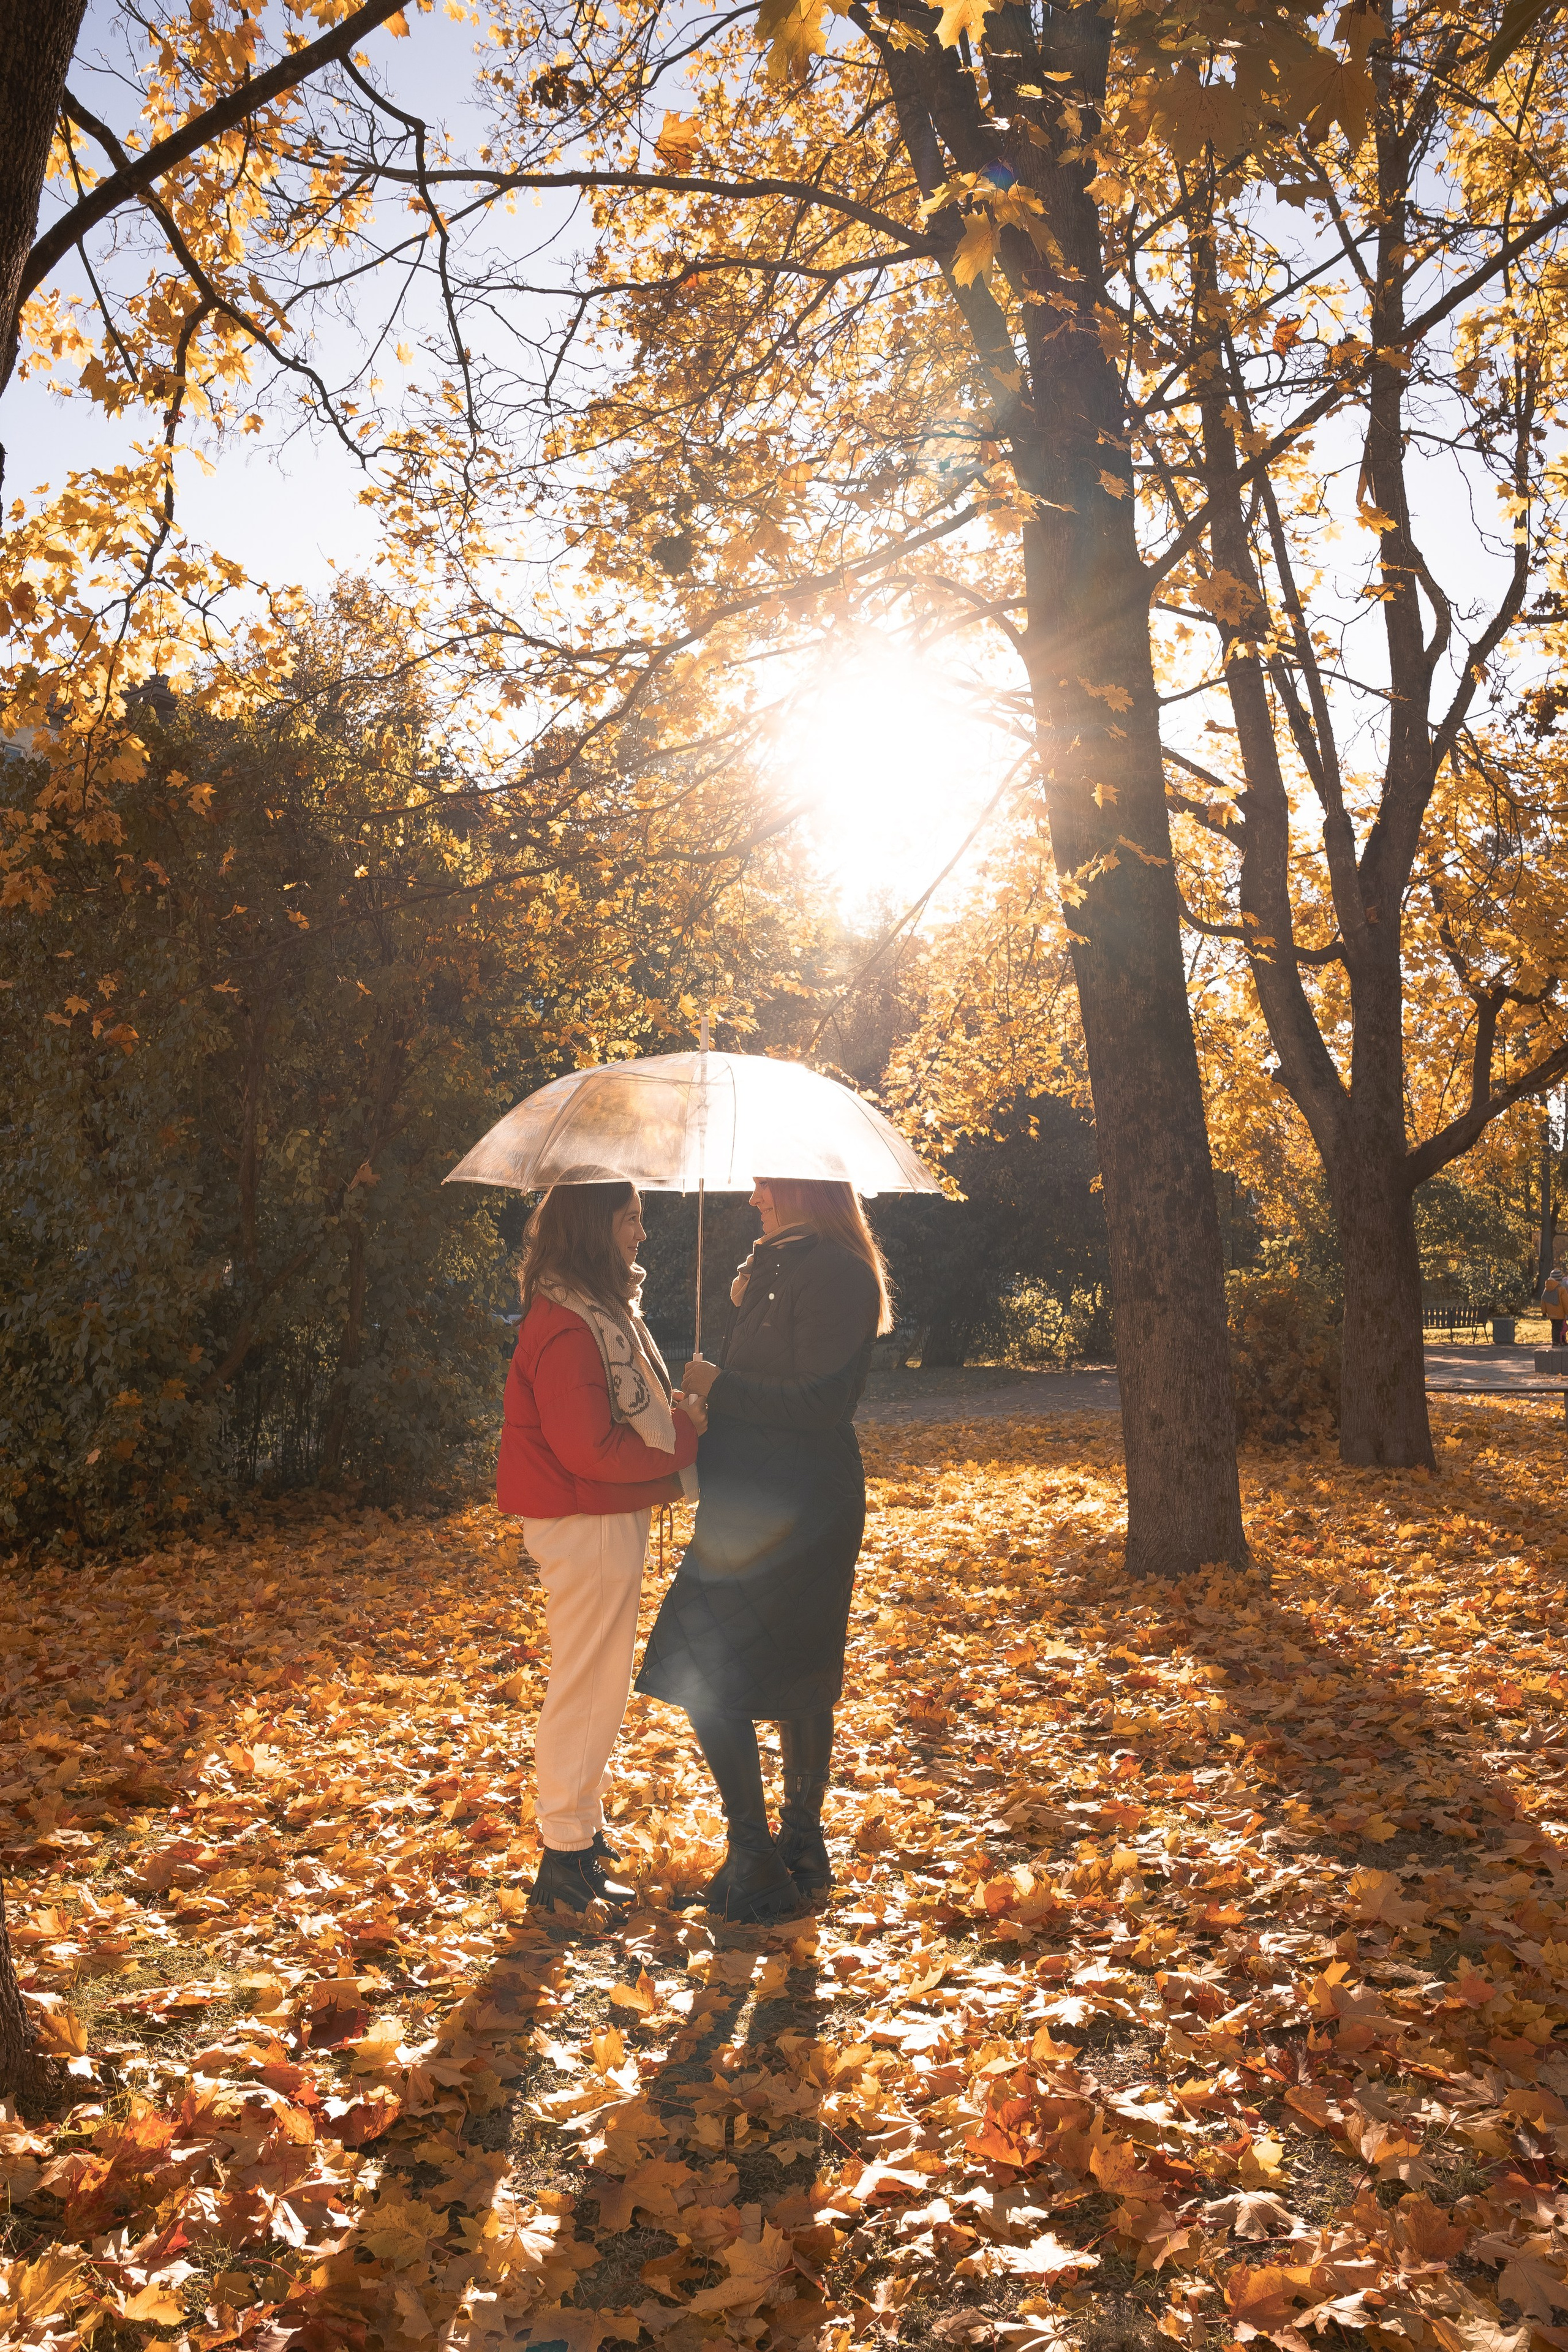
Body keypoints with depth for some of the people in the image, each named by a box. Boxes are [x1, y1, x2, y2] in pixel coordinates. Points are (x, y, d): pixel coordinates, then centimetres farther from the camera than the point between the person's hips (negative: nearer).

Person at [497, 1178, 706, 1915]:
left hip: (607, 1518, 11)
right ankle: (564, 1860, 12)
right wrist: (683, 1434, -16)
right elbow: (589, 1449, -25)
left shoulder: (602, 1312, 11)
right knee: (586, 1687, 0)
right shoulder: (568, 1326, -22)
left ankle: (582, 1829, 34)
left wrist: (676, 1408, -1)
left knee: (592, 1684, 20)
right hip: (586, 1525, -11)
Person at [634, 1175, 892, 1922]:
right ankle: (802, 1850, 30)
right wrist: (741, 1308, 2)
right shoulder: (777, 1267, 15)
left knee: (703, 1677, -7)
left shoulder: (834, 1273, -16)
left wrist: (719, 1386, -17)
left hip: (786, 1515, -10)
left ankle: (756, 1866, 3)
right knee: (799, 1678, 17)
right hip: (767, 1504, 10)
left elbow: (822, 1402, -22)